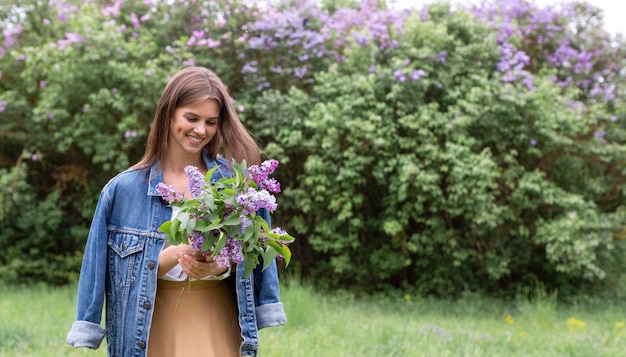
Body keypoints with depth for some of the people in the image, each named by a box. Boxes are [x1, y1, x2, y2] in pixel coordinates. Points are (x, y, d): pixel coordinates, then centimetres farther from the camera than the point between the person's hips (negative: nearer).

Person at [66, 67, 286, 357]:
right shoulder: (126, 189, -3)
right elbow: (131, 273, -4)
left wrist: (222, 266, -18)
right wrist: (177, 254, -21)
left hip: (219, 329, 1)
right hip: (158, 330, -1)